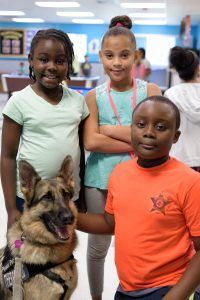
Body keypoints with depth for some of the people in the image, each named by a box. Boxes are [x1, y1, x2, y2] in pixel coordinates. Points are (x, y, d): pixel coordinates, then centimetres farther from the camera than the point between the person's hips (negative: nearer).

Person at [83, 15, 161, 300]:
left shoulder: (150, 91, -3)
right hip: (99, 180, 1)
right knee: (98, 247, 17)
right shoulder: (94, 96, -1)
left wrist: (110, 129, -13)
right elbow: (91, 142, -13)